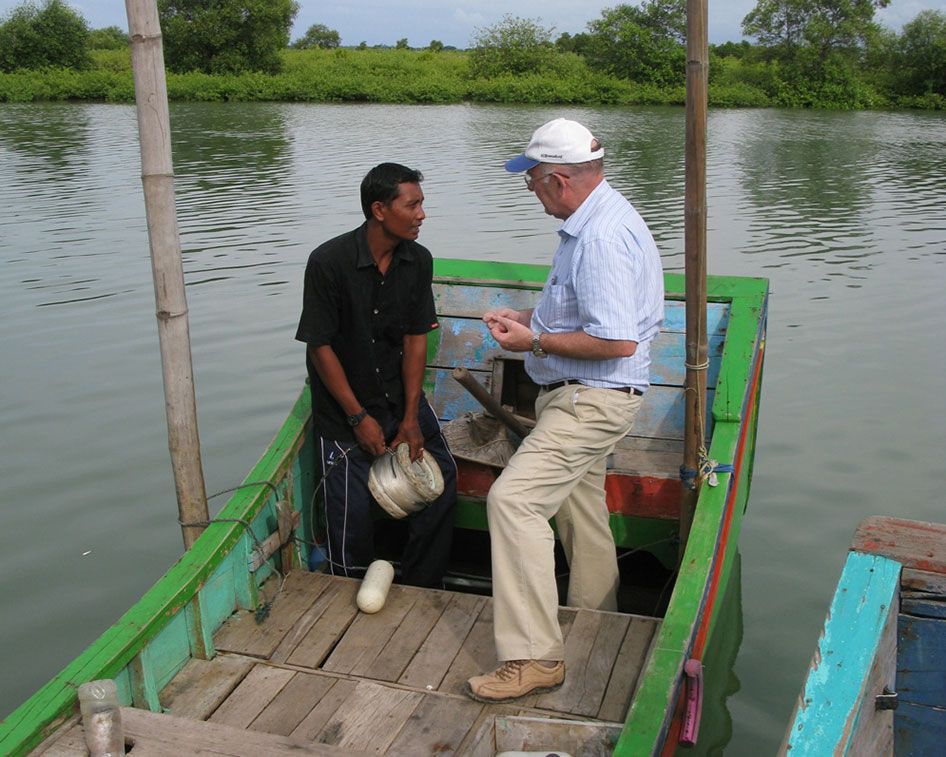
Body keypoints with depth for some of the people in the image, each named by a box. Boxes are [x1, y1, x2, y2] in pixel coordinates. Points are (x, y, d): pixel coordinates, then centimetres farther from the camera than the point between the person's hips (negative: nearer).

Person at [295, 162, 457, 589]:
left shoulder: (418, 260, -4)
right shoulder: (329, 262, -20)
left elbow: (415, 338, -2)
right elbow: (319, 346, -15)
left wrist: (410, 418, -7)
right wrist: (359, 417, -15)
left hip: (400, 393, 5)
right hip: (343, 403, -5)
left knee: (441, 480, -2)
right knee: (353, 512, -6)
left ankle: (421, 591, 16)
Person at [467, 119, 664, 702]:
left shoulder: (602, 236, -25)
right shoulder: (595, 220, 10)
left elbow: (617, 341, -30)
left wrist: (535, 341, -20)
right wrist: (528, 317, 11)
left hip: (592, 399, -11)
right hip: (584, 396, 11)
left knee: (514, 500, -19)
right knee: (580, 508, 24)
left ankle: (535, 655, -14)